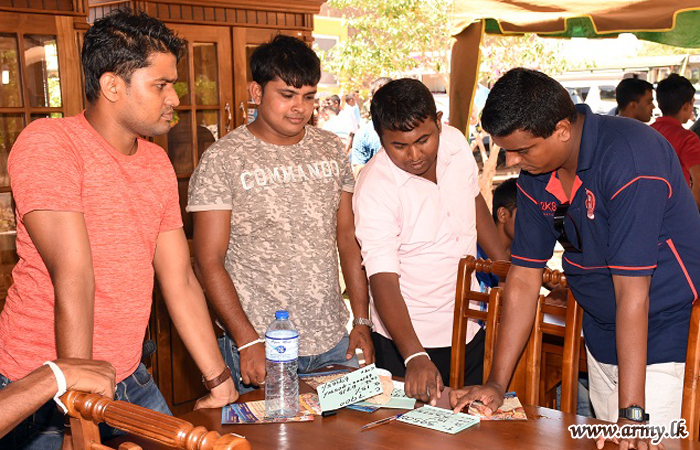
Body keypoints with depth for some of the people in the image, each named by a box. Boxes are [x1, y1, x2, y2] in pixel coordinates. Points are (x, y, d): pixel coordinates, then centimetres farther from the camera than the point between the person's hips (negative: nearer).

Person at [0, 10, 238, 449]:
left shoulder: (157, 161, 7)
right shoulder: (48, 143, -16)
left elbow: (181, 281, 6)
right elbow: (74, 280, -22)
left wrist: (221, 385, 5)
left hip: (131, 378, 6)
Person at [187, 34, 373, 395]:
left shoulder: (331, 149, 7)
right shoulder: (222, 159, -7)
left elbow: (348, 239, 11)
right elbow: (208, 262, -9)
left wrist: (362, 322, 6)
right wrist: (248, 342, -16)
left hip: (334, 341, 4)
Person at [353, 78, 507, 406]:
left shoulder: (455, 142, -7)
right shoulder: (374, 189, -24)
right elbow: (383, 281, -29)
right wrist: (415, 357, -40)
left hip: (469, 329, 6)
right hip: (407, 335, -5)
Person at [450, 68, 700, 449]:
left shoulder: (629, 157, -25)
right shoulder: (534, 174, -4)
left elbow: (632, 294, -27)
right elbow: (523, 279, 0)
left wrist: (632, 414, -26)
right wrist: (495, 384, -3)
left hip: (666, 343, -6)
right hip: (602, 343, 6)